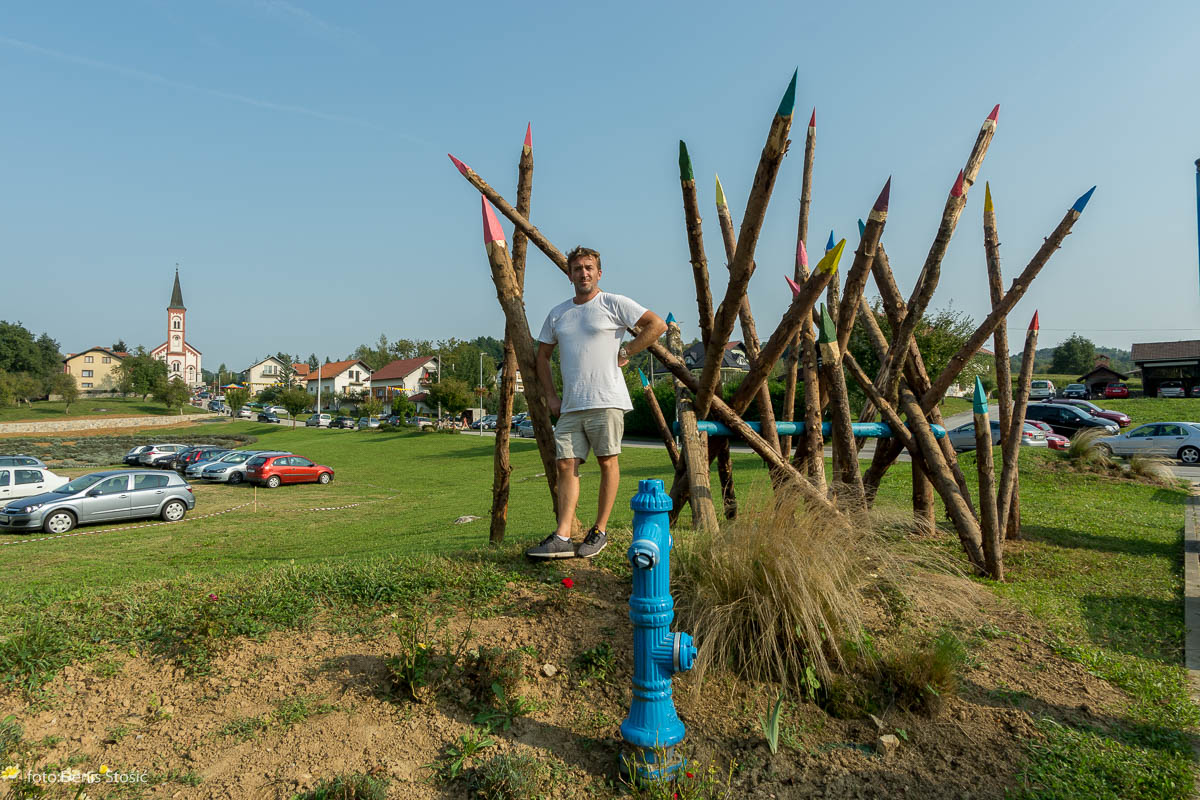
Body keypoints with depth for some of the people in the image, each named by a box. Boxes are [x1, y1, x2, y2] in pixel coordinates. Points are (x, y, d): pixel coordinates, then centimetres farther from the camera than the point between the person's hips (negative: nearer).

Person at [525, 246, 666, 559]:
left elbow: (657, 325, -3)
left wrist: (625, 352, -5)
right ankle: (562, 537, -1)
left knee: (607, 462, 1)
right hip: (570, 406, 5)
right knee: (566, 464, -1)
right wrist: (551, 396, 13)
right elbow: (542, 356, 23)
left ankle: (599, 532, 12)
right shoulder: (557, 313, 16)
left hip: (606, 401, -5)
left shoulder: (614, 304, 1)